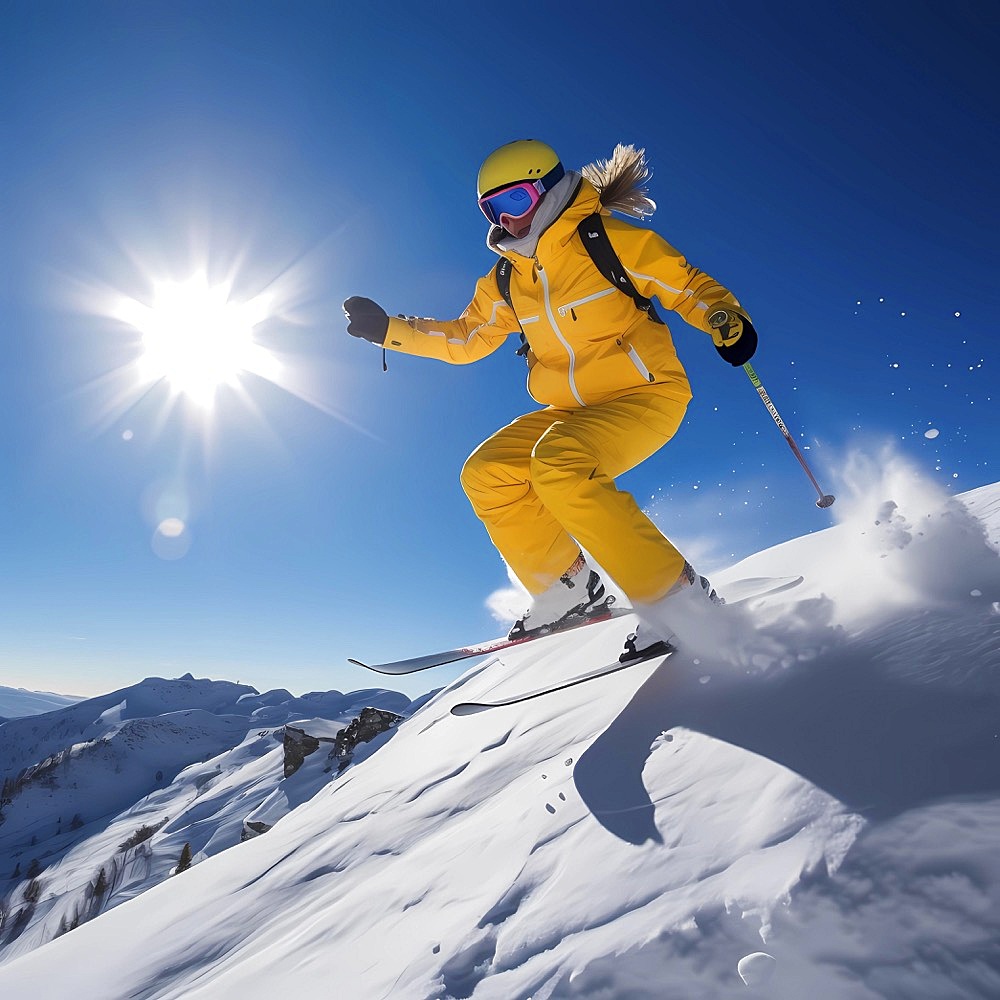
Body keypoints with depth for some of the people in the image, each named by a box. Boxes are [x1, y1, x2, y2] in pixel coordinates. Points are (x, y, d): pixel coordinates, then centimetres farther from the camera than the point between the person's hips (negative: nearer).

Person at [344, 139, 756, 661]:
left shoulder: (613, 241, -8)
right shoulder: (505, 282, 9)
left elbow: (689, 285, -3)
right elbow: (464, 340, 16)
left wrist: (726, 318, -24)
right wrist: (387, 328, 9)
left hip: (646, 394, -7)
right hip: (572, 409, 7)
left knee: (558, 463, -32)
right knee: (487, 474, -6)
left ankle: (679, 599, -24)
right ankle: (565, 589, 2)